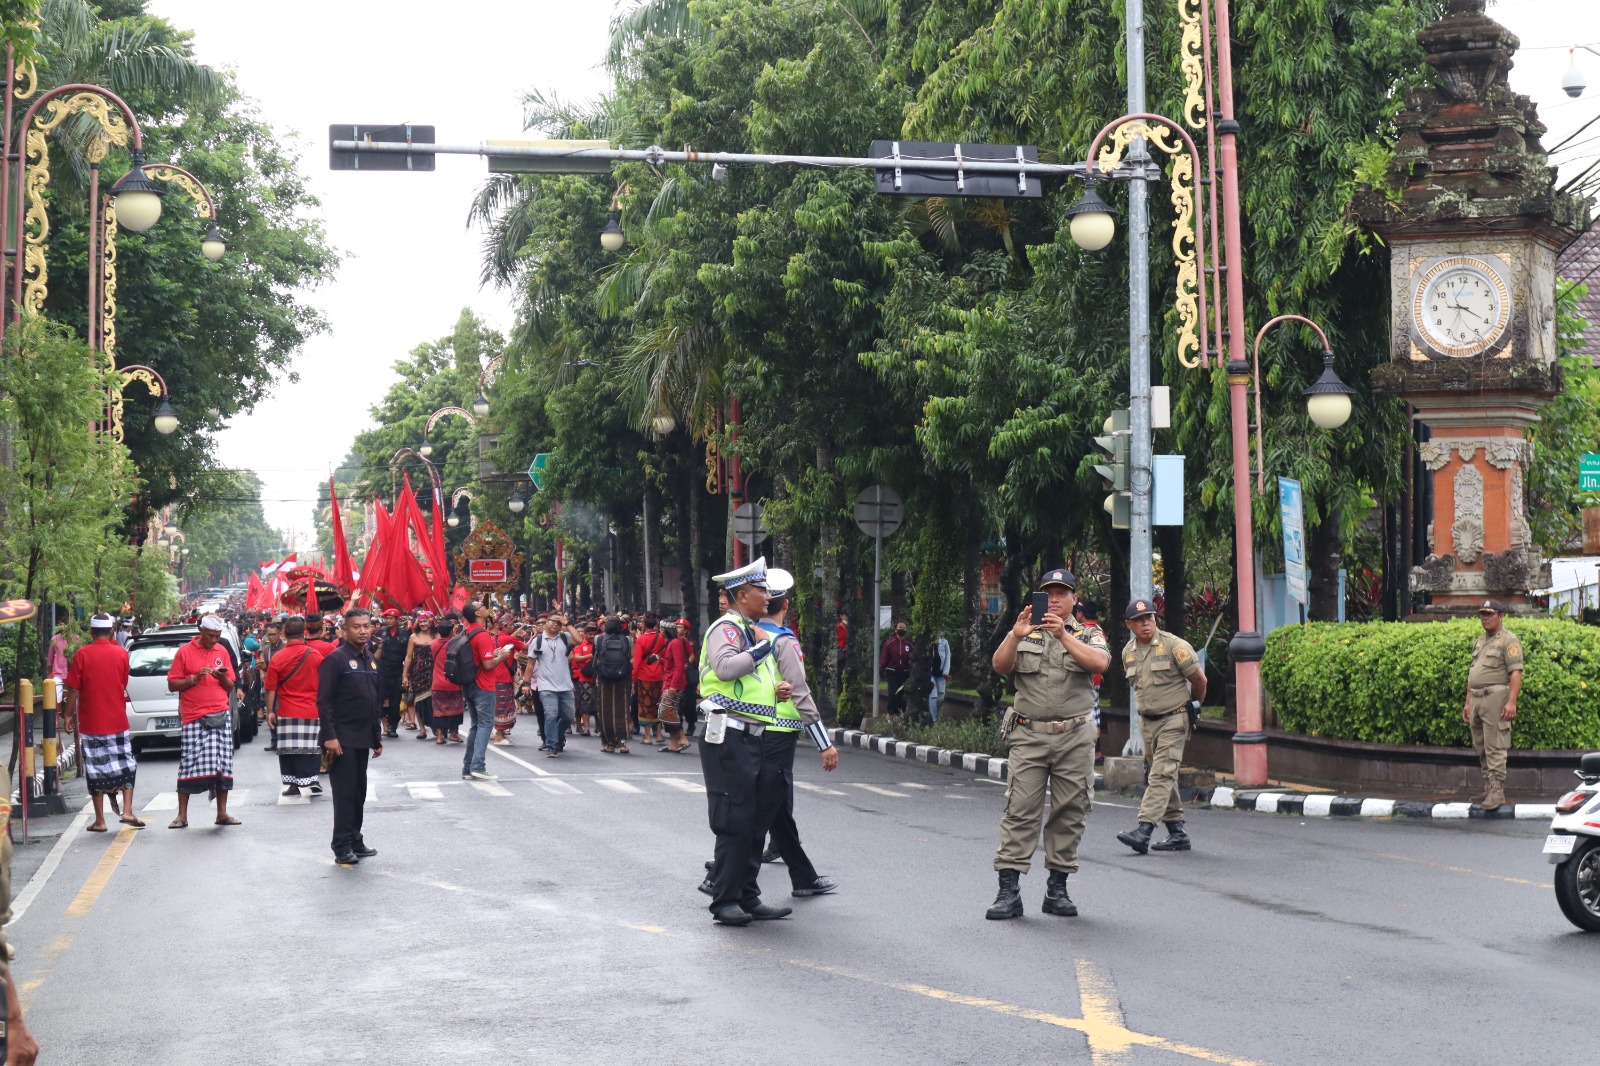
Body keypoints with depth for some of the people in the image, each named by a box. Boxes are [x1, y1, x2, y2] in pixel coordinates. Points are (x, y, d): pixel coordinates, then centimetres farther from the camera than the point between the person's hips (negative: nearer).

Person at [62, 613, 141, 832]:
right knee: (126, 765, 12)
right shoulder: (121, 653, -1)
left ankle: (99, 821, 8)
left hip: (90, 723, -1)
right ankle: (127, 811, -2)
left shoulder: (83, 654, -8)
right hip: (118, 721, 1)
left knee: (96, 770, 6)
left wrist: (69, 715, 5)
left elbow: (73, 689, -6)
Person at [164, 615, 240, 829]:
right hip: (194, 717, -4)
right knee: (190, 764, -5)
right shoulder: (185, 652, 1)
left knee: (223, 763, 2)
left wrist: (222, 677, -5)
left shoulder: (221, 652, 12)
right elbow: (172, 685, 0)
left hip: (221, 715, 4)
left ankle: (222, 813, 8)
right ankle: (182, 816, 2)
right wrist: (195, 678, -13)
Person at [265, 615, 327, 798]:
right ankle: (312, 778, 6)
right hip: (312, 711, 1)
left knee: (289, 748, 7)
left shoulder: (277, 659, -8)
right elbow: (324, 684, 3)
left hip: (287, 712, -1)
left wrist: (270, 712, 4)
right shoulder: (316, 655, -5)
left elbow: (271, 689, -5)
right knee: (311, 746, 11)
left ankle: (293, 784, 9)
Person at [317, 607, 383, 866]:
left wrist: (377, 737, 18)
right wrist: (329, 736, -20)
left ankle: (355, 840, 20)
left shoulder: (371, 661, 14)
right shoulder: (336, 659, -9)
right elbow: (324, 701, -14)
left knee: (359, 793, 12)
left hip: (363, 739, 7)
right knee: (344, 793, -5)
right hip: (342, 739, -7)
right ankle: (342, 848, 0)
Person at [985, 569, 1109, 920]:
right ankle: (1009, 891, -6)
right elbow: (1000, 666, -1)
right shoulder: (1024, 635, 13)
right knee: (1020, 812, -6)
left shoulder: (1089, 636, 12)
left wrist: (1063, 635, -19)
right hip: (1029, 736, -1)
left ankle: (1057, 888, 13)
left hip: (1075, 738, 1)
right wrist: (1015, 636, -18)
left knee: (1070, 813, 3)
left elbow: (1100, 664, -9)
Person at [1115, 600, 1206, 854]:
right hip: (1147, 721, 7)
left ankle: (1144, 830, -24)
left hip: (1173, 720, -7)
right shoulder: (1128, 652, 6)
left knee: (1161, 775, -14)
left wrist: (1192, 706, 10)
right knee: (1159, 776, 10)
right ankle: (1177, 833, 18)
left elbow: (1199, 679, -3)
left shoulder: (1174, 645, -11)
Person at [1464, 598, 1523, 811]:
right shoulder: (1479, 642, 22)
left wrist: (1511, 702, -22)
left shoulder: (1508, 640, -5)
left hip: (1495, 697, -8)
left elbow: (1516, 672, -14)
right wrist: (1468, 702, 21)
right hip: (1476, 698, 8)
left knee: (1495, 748, -10)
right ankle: (1488, 789, 17)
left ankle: (1497, 792, -11)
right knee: (1480, 748, 10)